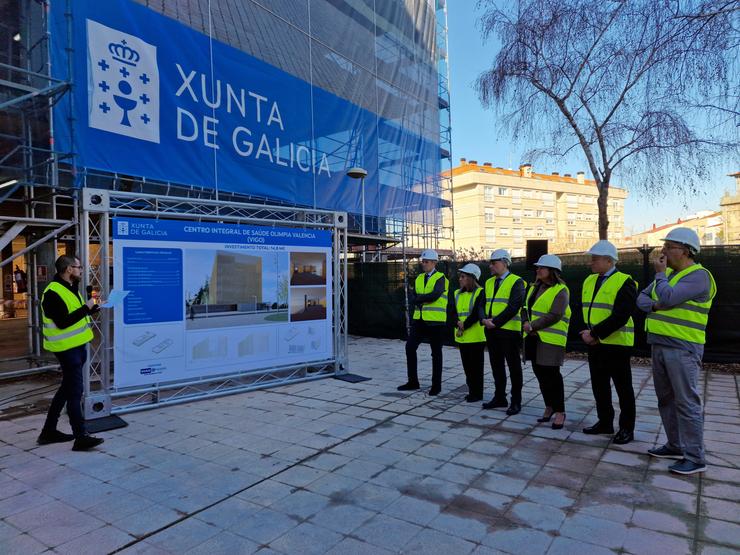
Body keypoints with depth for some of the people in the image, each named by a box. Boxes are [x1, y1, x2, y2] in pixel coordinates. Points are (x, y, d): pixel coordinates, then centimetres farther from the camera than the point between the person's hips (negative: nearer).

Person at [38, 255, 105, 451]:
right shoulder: (53, 293, -18)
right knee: (75, 392, -6)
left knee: (67, 388, 18)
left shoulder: (70, 288, 13)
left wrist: (95, 307, 4)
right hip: (67, 348, -10)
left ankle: (49, 431, 30)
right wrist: (86, 307, -19)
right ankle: (80, 437, 0)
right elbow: (63, 322, -25)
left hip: (78, 345, 10)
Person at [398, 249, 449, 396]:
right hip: (419, 320, 6)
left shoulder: (440, 278, -6)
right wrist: (424, 299, -14)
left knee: (436, 353, 4)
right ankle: (413, 381, 15)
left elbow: (434, 295, -22)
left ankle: (436, 385, 15)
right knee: (410, 347, 2)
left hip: (435, 321, -6)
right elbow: (412, 300, 5)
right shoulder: (419, 278, 13)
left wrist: (419, 298, -10)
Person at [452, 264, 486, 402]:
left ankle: (477, 393, 12)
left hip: (475, 336, -6)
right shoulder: (457, 293, 13)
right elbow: (453, 312, 5)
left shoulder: (480, 292, -8)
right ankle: (471, 391, 25)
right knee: (466, 365, 13)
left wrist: (464, 326, -17)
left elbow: (477, 313, -17)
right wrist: (458, 323, -14)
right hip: (462, 337, 7)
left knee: (476, 366, 1)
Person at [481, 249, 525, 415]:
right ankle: (499, 398, 27)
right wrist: (485, 319, -7)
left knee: (514, 367, 4)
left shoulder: (516, 282, -8)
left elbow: (514, 307, -17)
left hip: (509, 331, -7)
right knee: (496, 366, 15)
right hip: (491, 331, 7)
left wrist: (496, 322, -19)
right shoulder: (489, 282, 14)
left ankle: (516, 401, 14)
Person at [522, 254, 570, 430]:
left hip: (551, 340, -7)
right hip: (533, 337, 7)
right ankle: (549, 406, 29)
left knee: (552, 375, -2)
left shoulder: (560, 291, -11)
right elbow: (525, 308, 11)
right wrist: (526, 323, -7)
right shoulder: (535, 287, 14)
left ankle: (560, 412, 12)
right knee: (540, 373, 14)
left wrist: (533, 326, -19)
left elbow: (555, 316, -20)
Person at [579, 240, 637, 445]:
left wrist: (595, 333, -20)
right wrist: (587, 332, -6)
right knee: (599, 385, 15)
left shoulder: (624, 282, -13)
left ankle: (627, 428, 18)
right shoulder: (589, 281, 10)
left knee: (623, 388, 5)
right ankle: (605, 422, 28)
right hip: (594, 343, 7)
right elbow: (585, 310, 10)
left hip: (616, 344, -7)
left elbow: (620, 316, -22)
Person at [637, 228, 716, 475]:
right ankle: (675, 446, 26)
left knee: (687, 403, -4)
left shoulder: (699, 276, -12)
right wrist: (655, 306, -9)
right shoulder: (668, 274, 14)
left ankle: (695, 458, 5)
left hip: (683, 349, -9)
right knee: (666, 399, 15)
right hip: (659, 345, 9)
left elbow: (668, 297, -25)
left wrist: (659, 273, -8)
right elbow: (642, 298, 13)